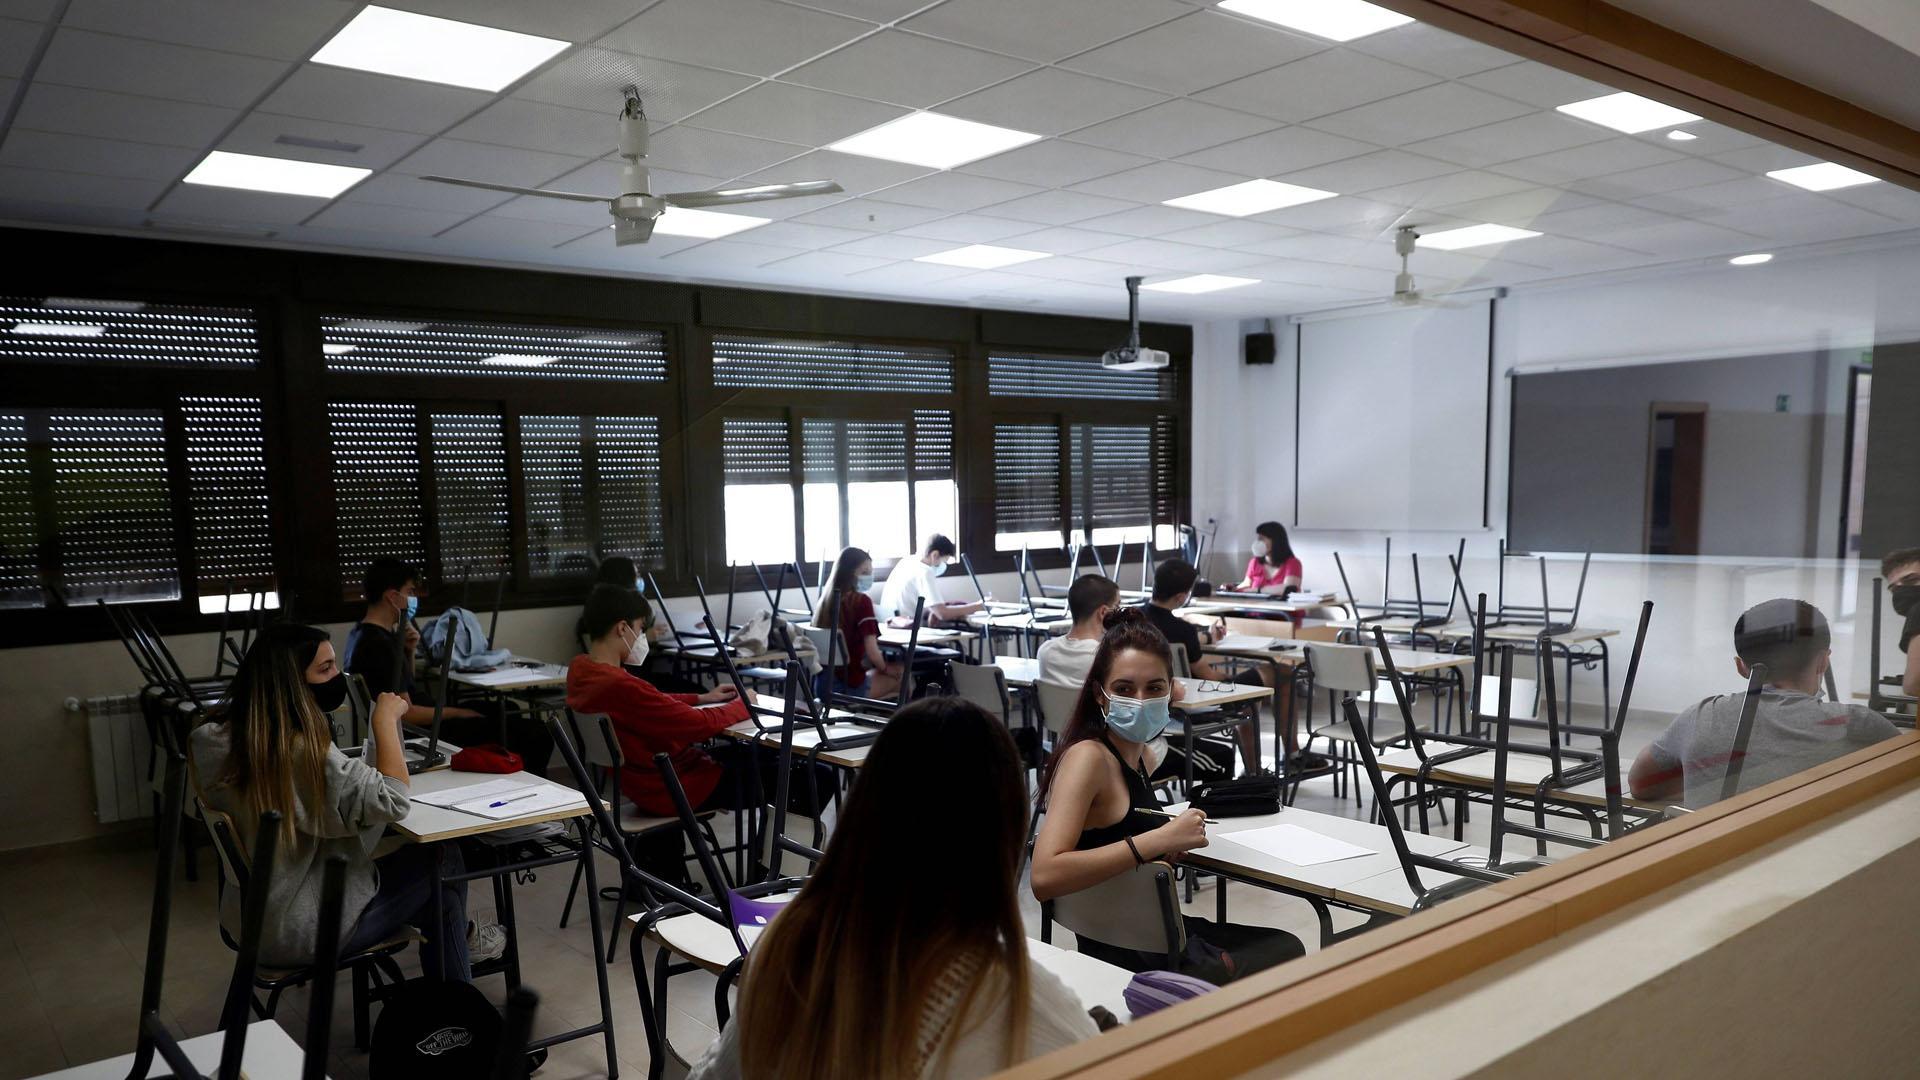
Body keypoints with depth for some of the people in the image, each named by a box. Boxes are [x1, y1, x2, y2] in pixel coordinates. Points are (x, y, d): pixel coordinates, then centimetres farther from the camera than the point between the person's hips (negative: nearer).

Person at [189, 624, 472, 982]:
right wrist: (386, 720, -18)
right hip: (301, 934, -8)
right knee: (443, 862, 8)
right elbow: (392, 801, -27)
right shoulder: (302, 752, -30)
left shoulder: (219, 737, -3)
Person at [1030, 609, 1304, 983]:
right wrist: (1159, 839, -32)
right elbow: (1044, 877, -34)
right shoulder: (1088, 757, -21)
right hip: (1129, 958, -9)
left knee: (1287, 947, 24)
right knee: (1287, 954, 6)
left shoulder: (1139, 755, 6)